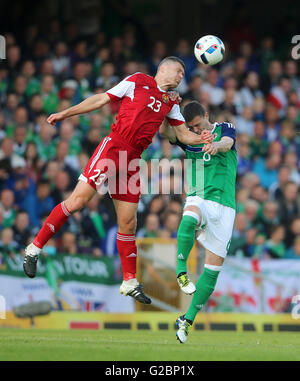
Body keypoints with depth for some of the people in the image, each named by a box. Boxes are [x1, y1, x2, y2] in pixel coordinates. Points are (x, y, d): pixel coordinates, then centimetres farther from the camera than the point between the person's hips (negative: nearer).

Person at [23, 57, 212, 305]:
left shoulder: (171, 103, 18)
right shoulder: (138, 81, 3)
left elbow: (183, 134, 19)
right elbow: (102, 99, 5)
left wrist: (201, 139, -3)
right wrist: (65, 114, 3)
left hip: (133, 159, 5)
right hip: (113, 145, -5)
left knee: (128, 222, 5)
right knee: (78, 200, -15)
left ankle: (130, 282, 12)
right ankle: (35, 249, -5)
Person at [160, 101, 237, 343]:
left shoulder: (225, 129, 6)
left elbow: (227, 144, -18)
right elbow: (165, 131, -6)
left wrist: (216, 146, -41)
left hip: (224, 206, 0)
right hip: (198, 200, 0)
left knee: (214, 267, -4)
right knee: (190, 217, -40)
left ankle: (188, 320, 2)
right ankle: (181, 271, -41)